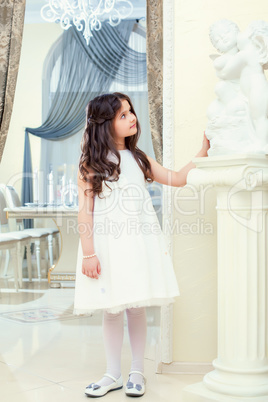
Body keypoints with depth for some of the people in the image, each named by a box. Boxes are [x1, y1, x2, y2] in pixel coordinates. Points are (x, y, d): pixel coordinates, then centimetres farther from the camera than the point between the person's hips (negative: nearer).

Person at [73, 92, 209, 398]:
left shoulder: (138, 160, 12)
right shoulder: (90, 165, 0)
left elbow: (177, 178, 16)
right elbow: (85, 211, -5)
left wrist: (203, 151, 10)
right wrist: (88, 253, -10)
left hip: (139, 243, 3)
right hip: (107, 245, -2)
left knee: (137, 308, 5)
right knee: (112, 310, 5)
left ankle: (137, 372, 20)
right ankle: (113, 374, 20)